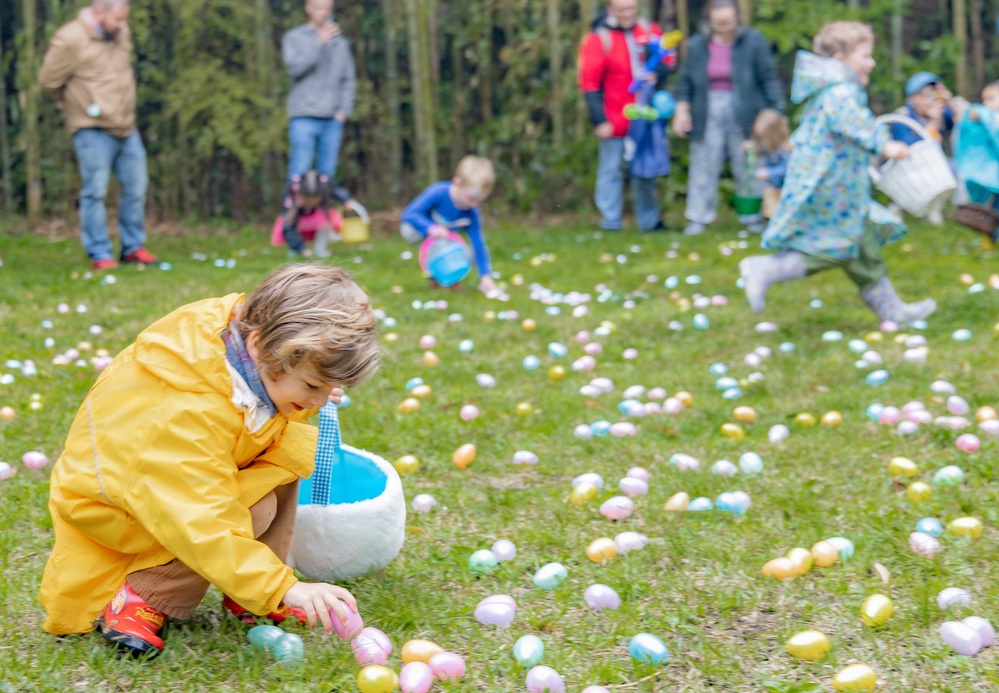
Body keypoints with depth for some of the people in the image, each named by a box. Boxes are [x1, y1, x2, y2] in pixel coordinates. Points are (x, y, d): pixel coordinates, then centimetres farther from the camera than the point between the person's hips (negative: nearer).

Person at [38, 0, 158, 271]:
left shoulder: (121, 33, 9)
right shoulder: (70, 40, -14)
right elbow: (49, 81, -8)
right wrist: (76, 104, 6)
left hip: (127, 127, 7)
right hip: (94, 130, -7)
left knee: (135, 188, 10)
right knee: (95, 192, -5)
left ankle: (133, 246, 22)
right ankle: (100, 254, 2)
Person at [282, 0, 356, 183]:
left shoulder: (340, 42, 15)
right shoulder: (294, 38, 6)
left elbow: (348, 80, 14)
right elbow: (294, 66, -11)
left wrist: (344, 110, 1)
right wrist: (319, 43, -16)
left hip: (333, 120, 3)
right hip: (304, 118, -3)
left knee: (327, 172, 1)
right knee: (300, 170, -11)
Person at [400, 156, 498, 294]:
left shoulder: (472, 214, -23)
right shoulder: (438, 193, -36)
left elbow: (478, 245, -19)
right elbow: (410, 214, -36)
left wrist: (485, 277, -26)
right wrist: (432, 228, -53)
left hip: (442, 239, 4)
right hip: (413, 229, -3)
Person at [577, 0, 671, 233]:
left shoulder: (649, 31, 3)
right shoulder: (598, 39, -10)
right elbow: (589, 84, -11)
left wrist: (656, 75, -10)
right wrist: (599, 121, -16)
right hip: (614, 121, -5)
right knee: (611, 172, 1)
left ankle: (650, 221, 27)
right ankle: (610, 224, 7)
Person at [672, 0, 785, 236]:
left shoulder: (753, 41, -6)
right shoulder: (697, 45, 2)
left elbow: (769, 79, -4)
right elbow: (686, 81, 10)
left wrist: (776, 113, -8)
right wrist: (681, 109, -1)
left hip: (743, 116, -2)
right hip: (708, 116, 2)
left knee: (748, 169, 7)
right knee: (704, 167, 5)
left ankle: (753, 216, 20)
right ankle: (699, 217, 14)